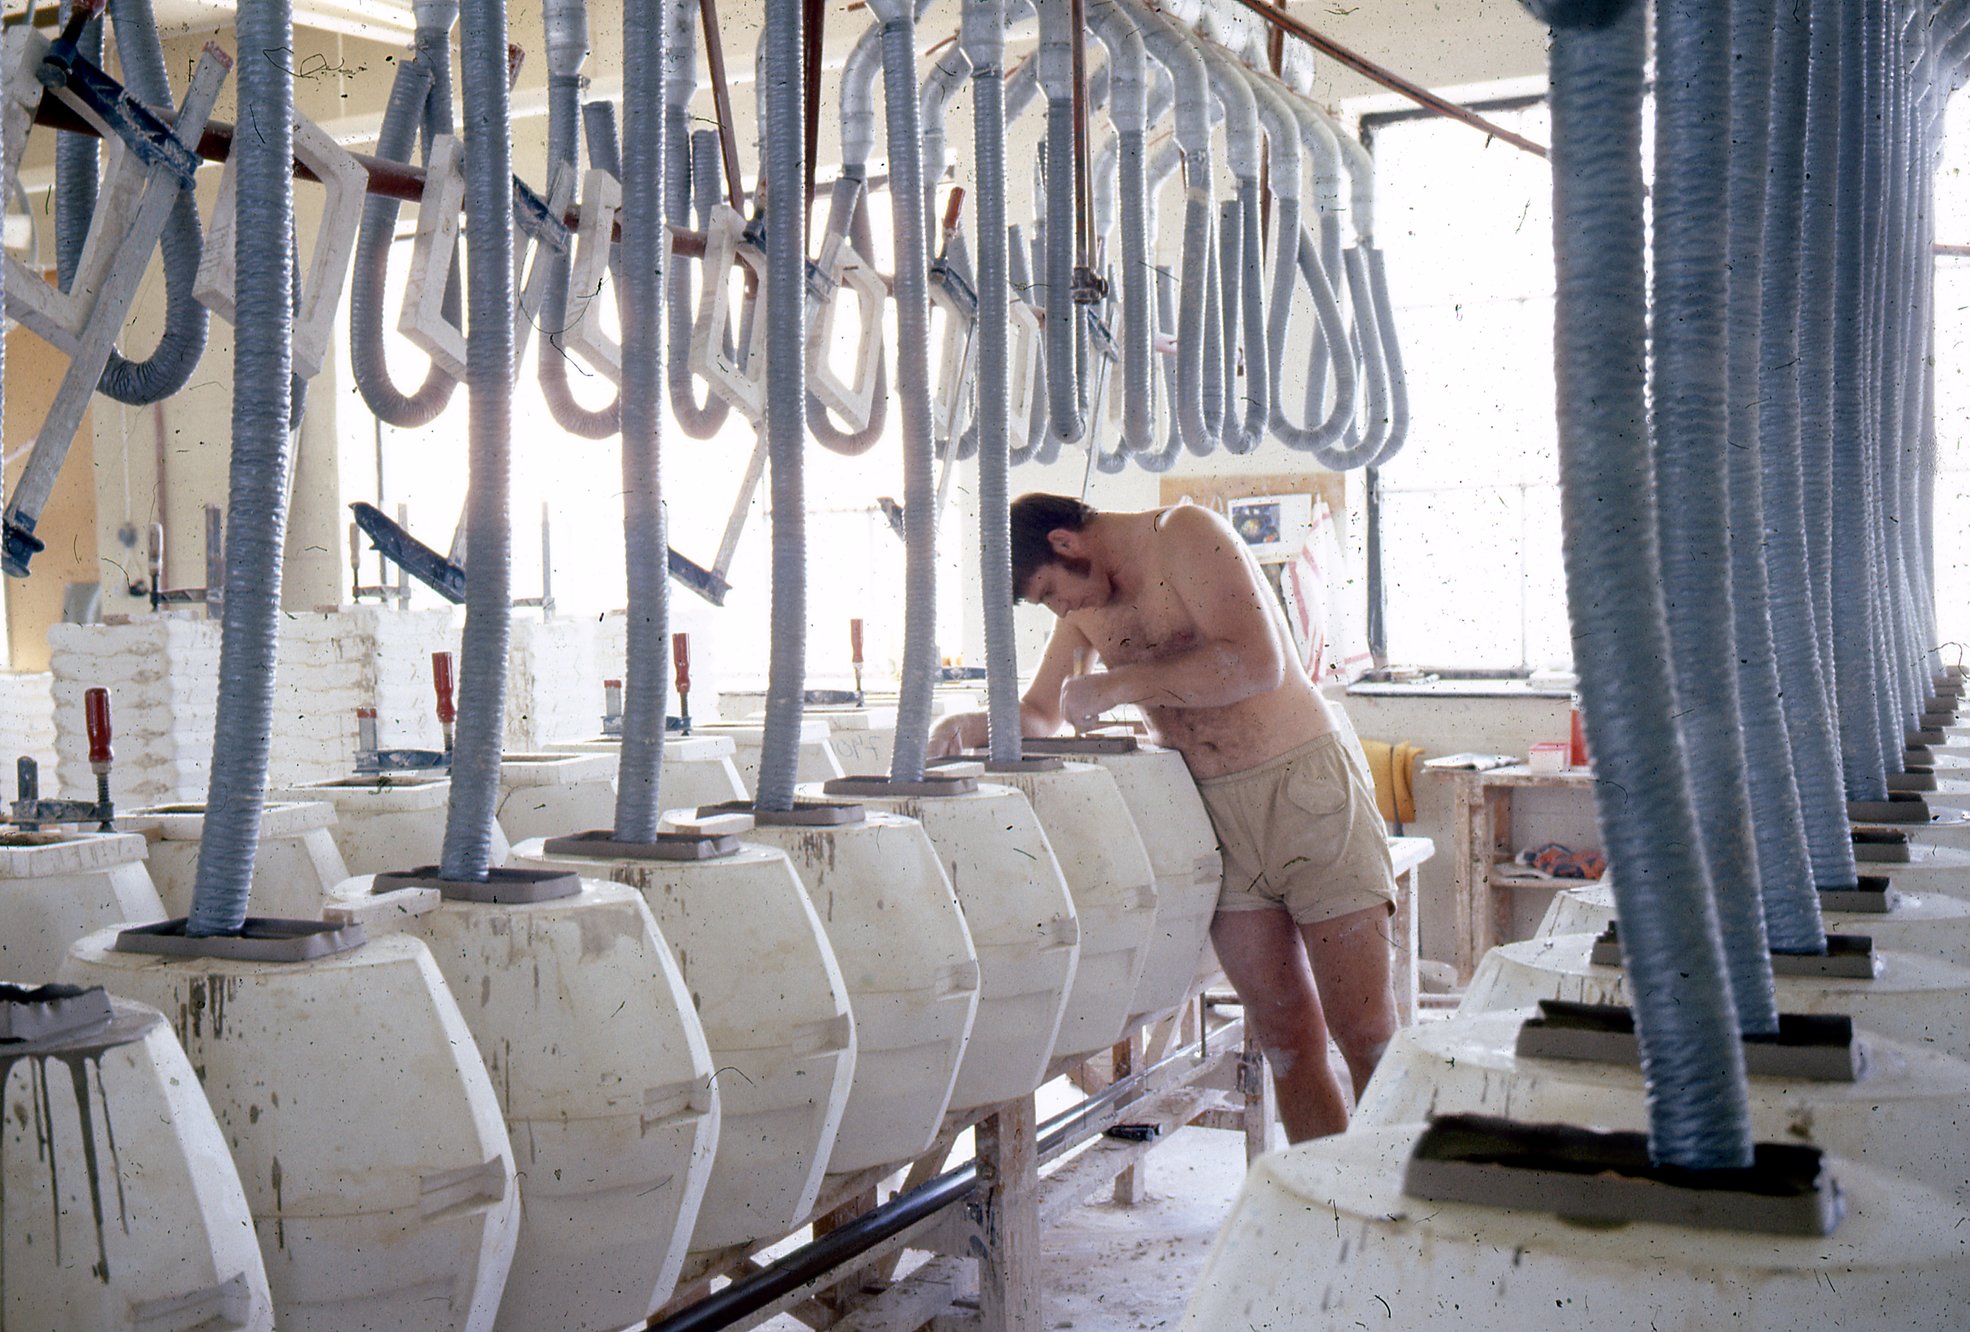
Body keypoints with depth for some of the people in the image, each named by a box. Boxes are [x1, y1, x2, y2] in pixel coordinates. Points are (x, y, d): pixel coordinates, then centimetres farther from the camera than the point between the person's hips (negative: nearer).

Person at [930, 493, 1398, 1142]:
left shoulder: (1185, 534, -9)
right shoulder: (1085, 604, 14)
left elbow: (1257, 663, -22)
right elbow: (1040, 712, 26)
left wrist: (1117, 685, -16)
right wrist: (975, 724, 4)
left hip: (1306, 786, -6)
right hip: (1215, 810, 7)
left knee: (1366, 1034, -5)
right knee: (1287, 1038, 3)